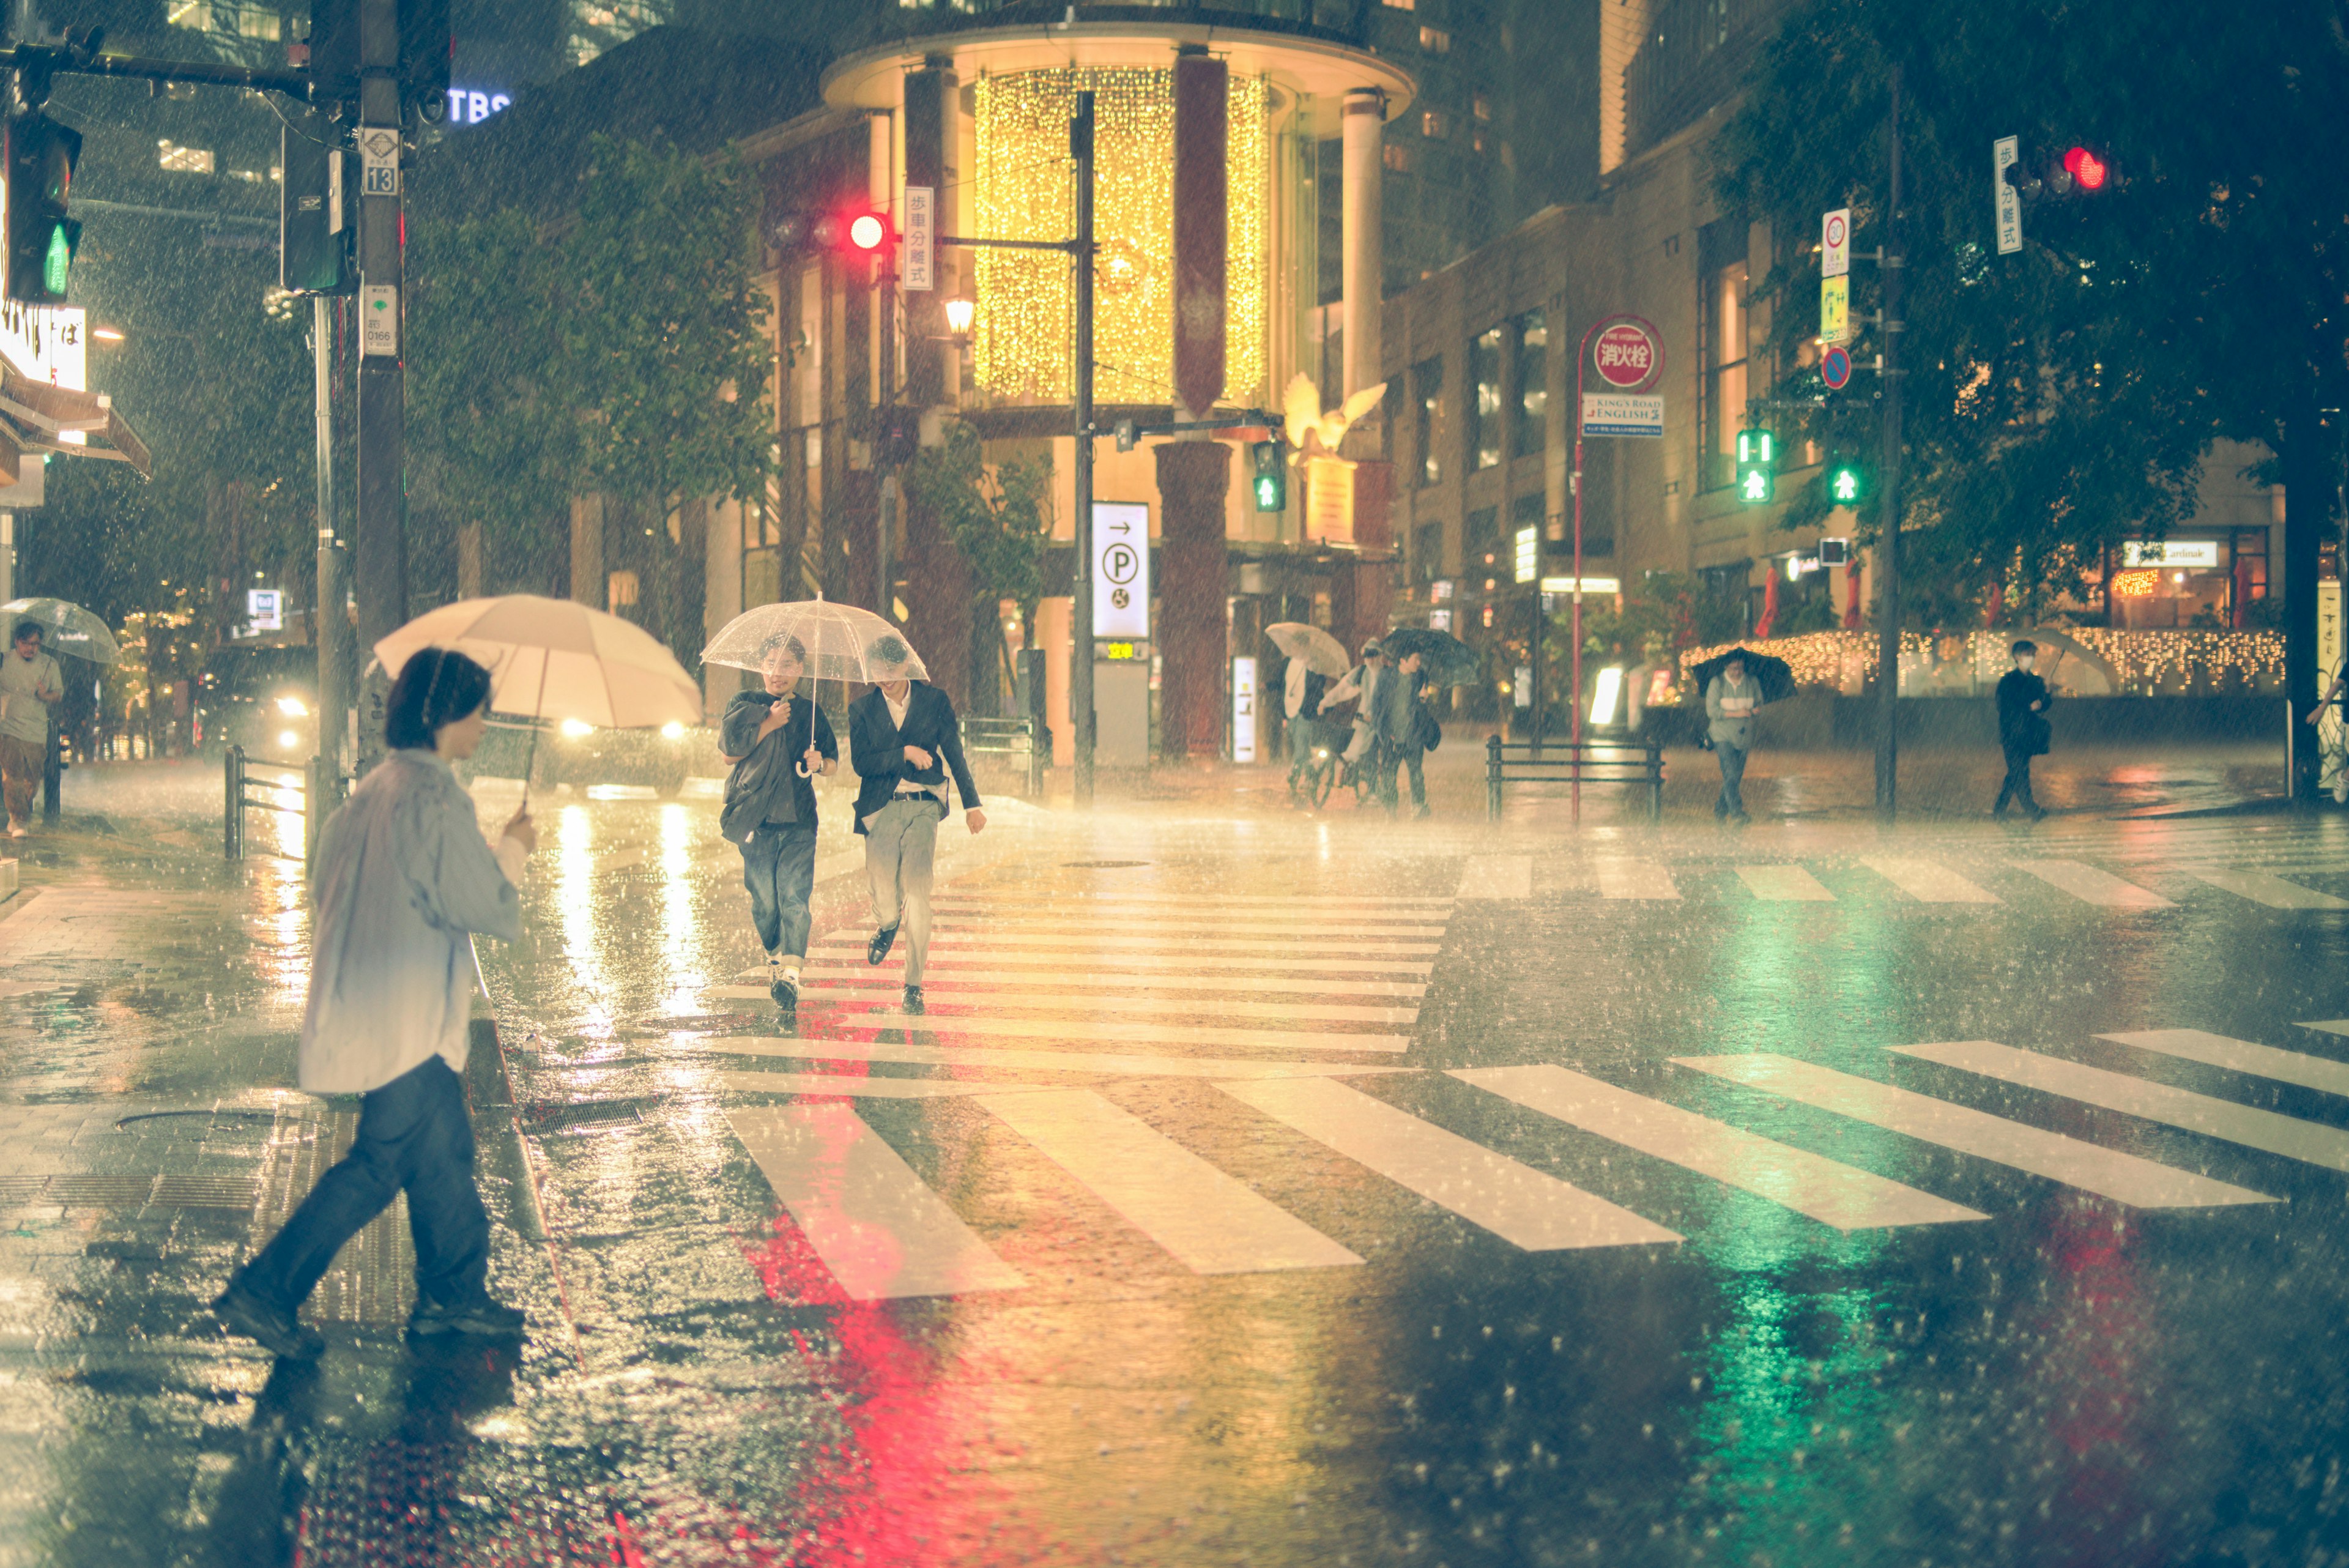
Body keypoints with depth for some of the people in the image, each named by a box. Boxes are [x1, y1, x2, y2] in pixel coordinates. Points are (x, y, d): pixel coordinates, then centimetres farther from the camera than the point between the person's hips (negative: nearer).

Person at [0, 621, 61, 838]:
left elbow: (59, 692, 9)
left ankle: (24, 818, 24)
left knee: (32, 780, 5)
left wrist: (46, 696, -11)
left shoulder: (50, 665, 4)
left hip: (37, 731, 2)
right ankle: (18, 821, -9)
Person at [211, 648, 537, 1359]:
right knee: (382, 1162, -3)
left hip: (365, 1002, 10)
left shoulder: (376, 787, 10)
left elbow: (326, 884, 18)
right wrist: (513, 849, 1)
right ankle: (264, 1292, -1)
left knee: (444, 1150, 16)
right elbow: (484, 907, -17)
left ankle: (452, 1293, 24)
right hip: (405, 1019, -10)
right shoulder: (433, 795, -19)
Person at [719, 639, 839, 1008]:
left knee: (794, 896, -13)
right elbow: (729, 753, 0)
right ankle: (775, 956, 25)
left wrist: (820, 763, -4)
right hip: (755, 817, 0)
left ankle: (790, 973, -19)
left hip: (798, 818, 0)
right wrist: (768, 725, -5)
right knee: (764, 899, 1)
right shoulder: (743, 704, 10)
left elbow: (833, 760, 19)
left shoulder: (811, 712, 15)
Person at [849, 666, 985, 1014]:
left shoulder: (935, 701, 5)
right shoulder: (862, 709, 6)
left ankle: (913, 986, -4)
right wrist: (905, 754, -14)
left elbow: (955, 755, 12)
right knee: (883, 893, -6)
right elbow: (860, 763, -4)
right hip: (881, 808, 1)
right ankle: (887, 925, 34)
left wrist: (971, 804, 13)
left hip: (922, 807, -1)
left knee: (917, 893, -11)